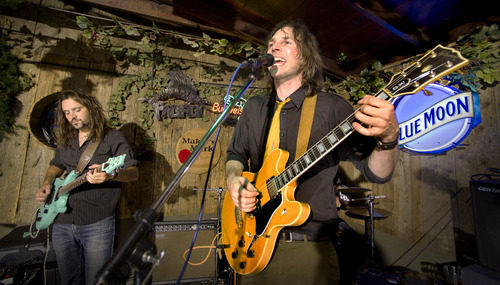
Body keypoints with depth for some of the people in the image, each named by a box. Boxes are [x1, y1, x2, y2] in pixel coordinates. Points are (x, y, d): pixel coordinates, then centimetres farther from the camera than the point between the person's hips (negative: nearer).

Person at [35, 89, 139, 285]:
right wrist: (47, 183, 8)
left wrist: (111, 175, -33)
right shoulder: (65, 141, 13)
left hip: (97, 224, -6)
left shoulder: (113, 138, -7)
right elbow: (56, 166, 28)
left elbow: (134, 173, -14)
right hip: (61, 221, 6)